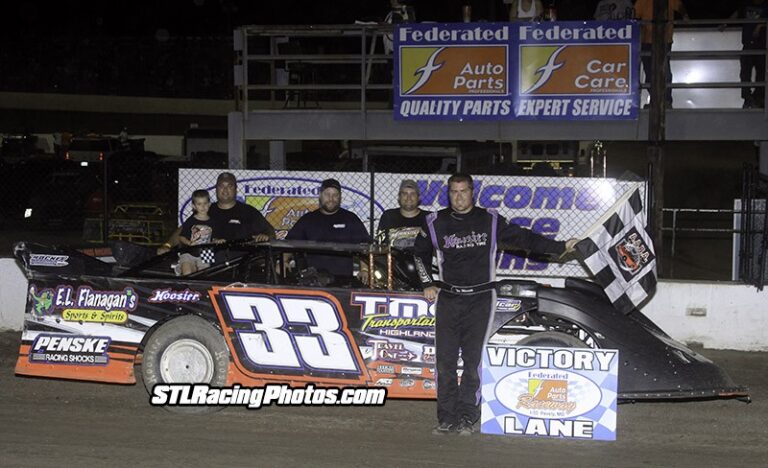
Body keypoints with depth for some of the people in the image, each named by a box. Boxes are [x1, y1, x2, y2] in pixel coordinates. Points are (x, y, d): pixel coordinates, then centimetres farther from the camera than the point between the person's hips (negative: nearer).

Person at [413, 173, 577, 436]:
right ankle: (447, 418, 5)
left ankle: (466, 418, 4)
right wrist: (427, 284, 14)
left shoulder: (490, 221, 4)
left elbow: (521, 237, 8)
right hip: (448, 299, 1)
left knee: (473, 360, -4)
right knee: (445, 360, -2)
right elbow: (420, 253, 23)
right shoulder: (435, 223, 7)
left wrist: (560, 247, 6)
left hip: (479, 299, -1)